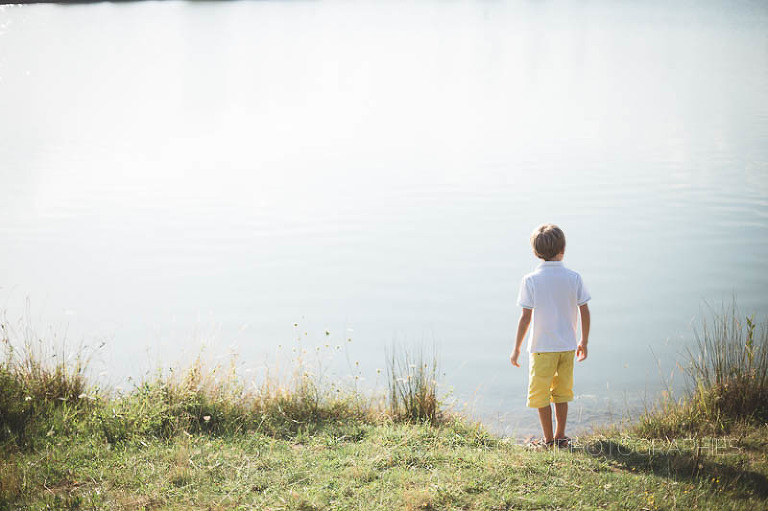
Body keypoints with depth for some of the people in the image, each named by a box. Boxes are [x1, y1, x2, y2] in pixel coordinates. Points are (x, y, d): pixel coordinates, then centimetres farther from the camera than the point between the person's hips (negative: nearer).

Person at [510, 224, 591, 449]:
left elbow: (526, 317, -11)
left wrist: (517, 348, -3)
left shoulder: (530, 280, -11)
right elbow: (585, 312, 0)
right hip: (567, 345, 3)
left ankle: (548, 439, 12)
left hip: (542, 346, -3)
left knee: (540, 393, 8)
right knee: (562, 392, 16)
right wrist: (583, 342, 14)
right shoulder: (574, 278, -3)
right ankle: (560, 436, 22)